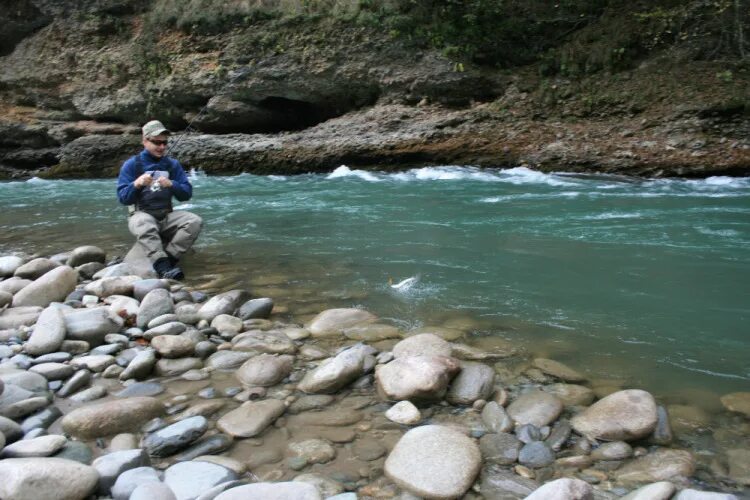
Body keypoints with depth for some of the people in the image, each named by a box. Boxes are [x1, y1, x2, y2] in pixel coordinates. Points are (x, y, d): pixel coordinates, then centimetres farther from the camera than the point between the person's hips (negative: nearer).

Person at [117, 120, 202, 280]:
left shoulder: (173, 164, 9)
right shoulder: (131, 164, 0)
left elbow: (187, 194, 3)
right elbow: (123, 198, -5)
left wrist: (171, 185, -17)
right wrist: (136, 184, -24)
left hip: (167, 216, 3)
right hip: (141, 215, -3)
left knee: (195, 221, -24)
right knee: (143, 223, -39)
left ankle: (169, 257, -30)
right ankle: (163, 266, -48)